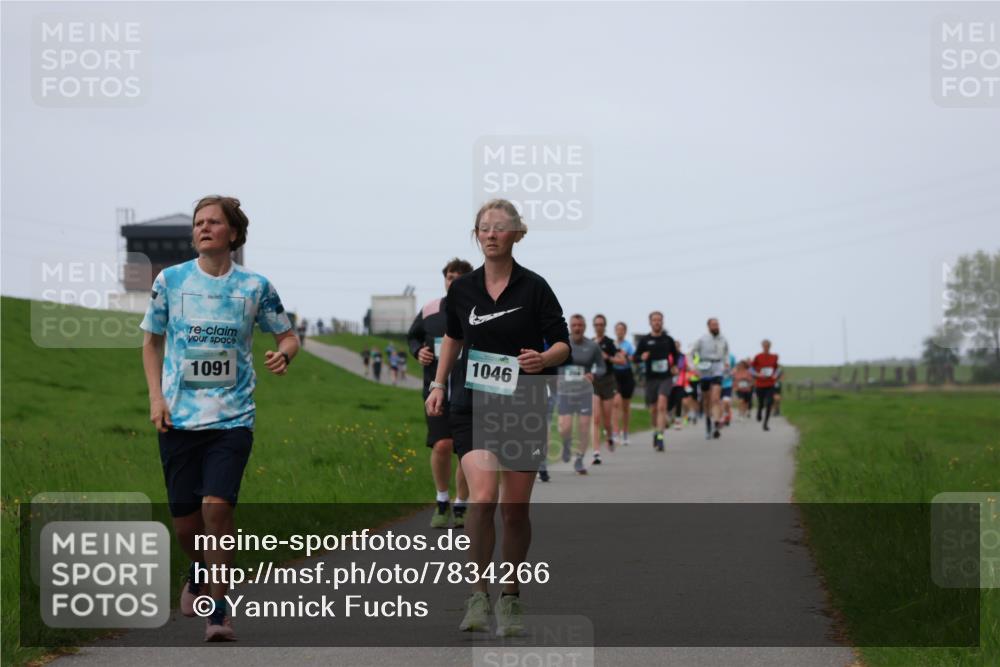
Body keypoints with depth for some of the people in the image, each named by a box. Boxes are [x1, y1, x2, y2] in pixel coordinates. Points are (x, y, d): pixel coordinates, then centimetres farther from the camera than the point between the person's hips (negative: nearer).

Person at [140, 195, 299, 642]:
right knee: (185, 518, 4)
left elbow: (288, 336, 13)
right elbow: (152, 341, 15)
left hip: (232, 417, -2)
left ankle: (218, 613, -9)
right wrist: (156, 397, 3)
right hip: (179, 417, 2)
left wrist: (283, 354, -11)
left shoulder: (255, 286, 2)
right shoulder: (170, 280, 4)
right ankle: (197, 576, 39)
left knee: (217, 506, -19)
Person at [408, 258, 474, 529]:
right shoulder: (430, 310, 6)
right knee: (442, 445, -16)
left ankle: (461, 507, 22)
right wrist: (418, 351, -1)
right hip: (438, 388, 0)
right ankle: (442, 501, 5)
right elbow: (412, 336, 20)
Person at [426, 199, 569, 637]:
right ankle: (478, 593, -7)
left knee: (515, 509, 4)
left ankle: (510, 597, 21)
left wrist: (543, 359, -21)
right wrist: (438, 384, 17)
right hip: (473, 406, 1)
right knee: (482, 497, -19)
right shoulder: (462, 289, 4)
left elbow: (562, 344, -1)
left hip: (524, 408, -1)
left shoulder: (534, 287, -4)